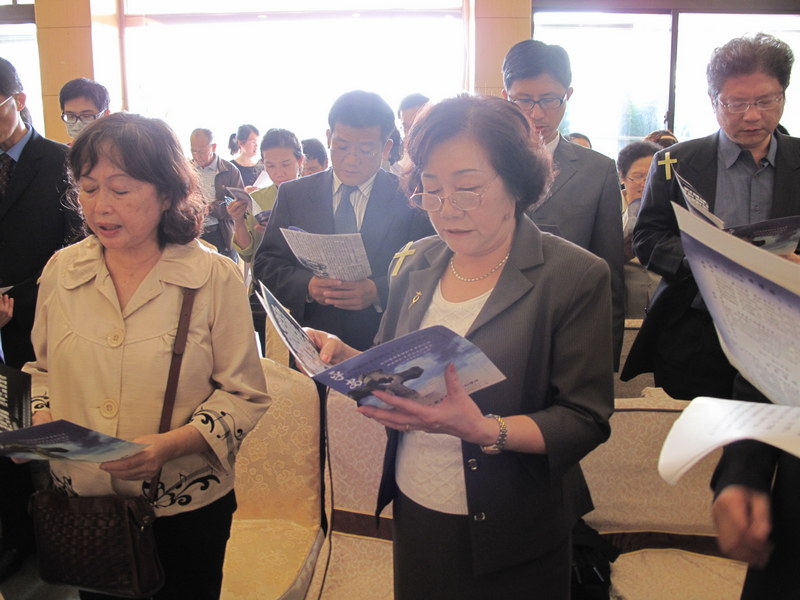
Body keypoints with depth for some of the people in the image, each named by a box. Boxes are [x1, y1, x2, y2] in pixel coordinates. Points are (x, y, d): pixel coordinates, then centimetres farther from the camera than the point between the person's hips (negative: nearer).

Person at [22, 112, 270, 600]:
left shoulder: (215, 277, -13)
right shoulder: (61, 271, -1)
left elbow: (244, 394, -9)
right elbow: (42, 368, 14)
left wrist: (172, 444, -23)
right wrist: (43, 419, -6)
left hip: (185, 509, -3)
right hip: (80, 502, 3)